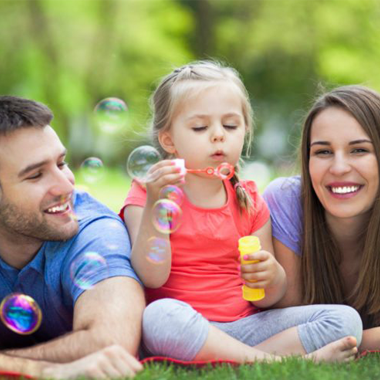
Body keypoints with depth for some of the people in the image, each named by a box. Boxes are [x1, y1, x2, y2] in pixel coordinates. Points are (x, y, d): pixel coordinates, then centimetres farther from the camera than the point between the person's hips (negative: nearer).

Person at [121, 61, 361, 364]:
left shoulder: (250, 202, 11)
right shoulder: (147, 194, 1)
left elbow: (266, 300, 10)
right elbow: (152, 277, -14)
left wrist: (271, 275, -15)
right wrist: (155, 204, -23)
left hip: (245, 324, 4)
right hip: (186, 329, -4)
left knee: (346, 319, -11)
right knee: (160, 315, -39)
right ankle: (269, 361, -27)